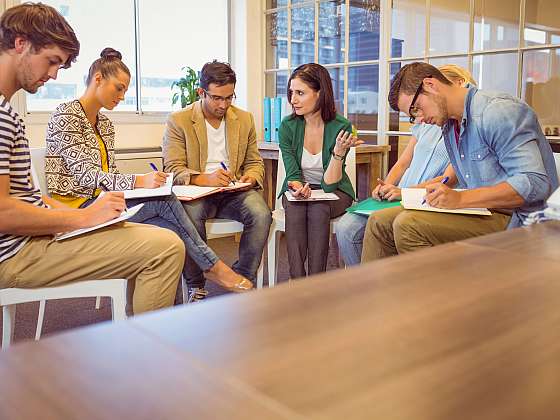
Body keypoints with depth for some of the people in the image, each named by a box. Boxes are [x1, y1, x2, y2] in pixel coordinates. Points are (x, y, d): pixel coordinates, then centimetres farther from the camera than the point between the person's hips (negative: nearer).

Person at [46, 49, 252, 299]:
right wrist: (138, 182, -32)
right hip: (77, 206, -8)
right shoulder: (66, 116, -9)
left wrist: (142, 183, -5)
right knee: (165, 201, -22)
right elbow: (85, 174, -19)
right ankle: (213, 266, -7)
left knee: (171, 230, -19)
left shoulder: (105, 124, 17)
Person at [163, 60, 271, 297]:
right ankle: (196, 286, -17)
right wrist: (204, 179, -26)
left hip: (234, 192, 3)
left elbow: (255, 162, 18)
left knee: (261, 213, -28)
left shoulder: (245, 119, 13)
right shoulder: (178, 121, 1)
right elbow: (173, 170, -6)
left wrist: (251, 177, -7)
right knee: (191, 214, -37)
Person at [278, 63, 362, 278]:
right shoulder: (288, 126, -9)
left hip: (335, 192, -2)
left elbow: (330, 183, -18)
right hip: (299, 190, 2)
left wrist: (339, 152, -33)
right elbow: (293, 175, -7)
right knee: (294, 207, -32)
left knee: (319, 209, -34)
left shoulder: (341, 127, -16)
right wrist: (299, 187, -30)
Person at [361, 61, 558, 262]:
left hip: (517, 219, -9)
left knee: (408, 224, -26)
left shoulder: (499, 111, -14)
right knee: (380, 222, 0)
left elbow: (535, 183, -22)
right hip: (480, 212, 9)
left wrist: (461, 198, -27)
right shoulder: (449, 126, 15)